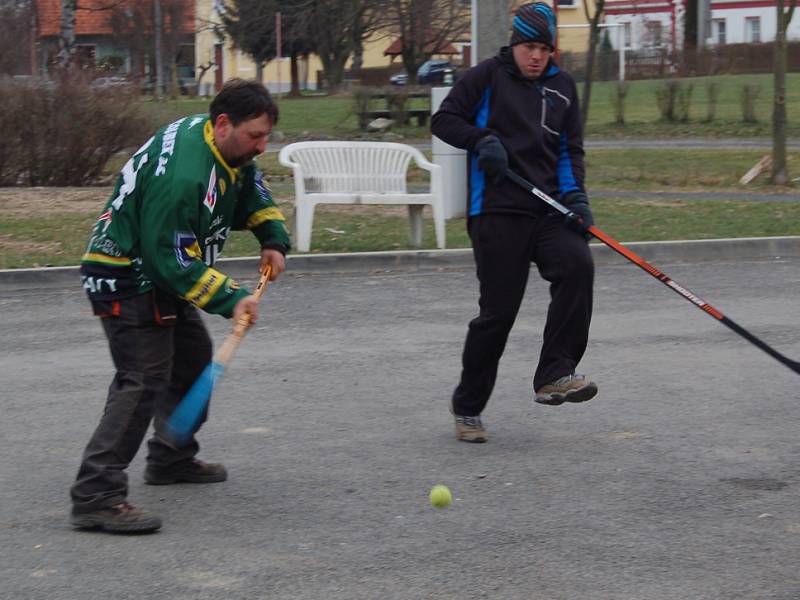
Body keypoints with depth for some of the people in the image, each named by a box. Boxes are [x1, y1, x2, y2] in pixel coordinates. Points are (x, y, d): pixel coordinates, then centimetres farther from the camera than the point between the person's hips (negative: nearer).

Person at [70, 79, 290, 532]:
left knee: (193, 357, 21)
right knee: (144, 379, -18)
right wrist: (231, 298, -28)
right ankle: (96, 497, -22)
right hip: (128, 280, -11)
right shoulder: (182, 176, -32)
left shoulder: (227, 148, 0)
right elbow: (174, 261, -30)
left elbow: (251, 188, 21)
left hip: (164, 273, 11)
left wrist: (273, 238, 9)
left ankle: (172, 459, 38)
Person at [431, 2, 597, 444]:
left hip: (548, 208, 4)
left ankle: (554, 375, -20)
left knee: (577, 266, -24)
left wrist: (574, 194, 1)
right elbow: (444, 119, 2)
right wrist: (481, 139, -15)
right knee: (498, 310, -5)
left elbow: (570, 149, 17)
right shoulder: (487, 76, 2)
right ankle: (467, 407, 11)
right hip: (496, 211, -4)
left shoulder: (562, 87, 15)